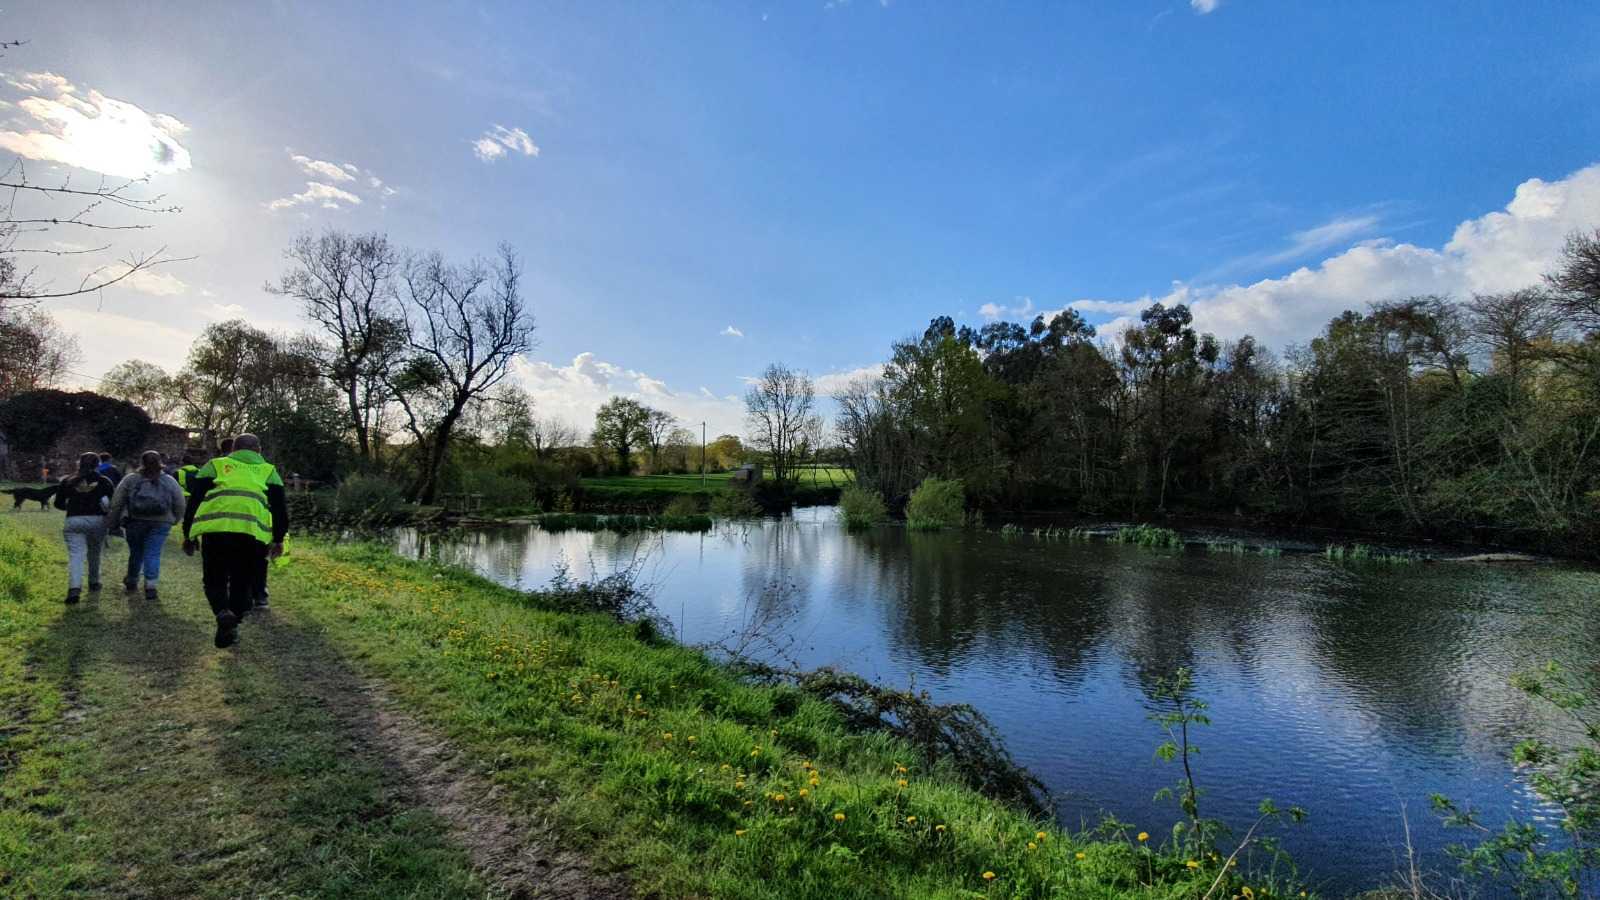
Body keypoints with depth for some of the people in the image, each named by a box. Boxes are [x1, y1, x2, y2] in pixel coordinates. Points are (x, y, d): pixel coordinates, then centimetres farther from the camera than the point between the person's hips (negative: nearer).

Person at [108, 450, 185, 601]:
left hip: (135, 522, 1)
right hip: (160, 523, -1)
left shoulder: (130, 479, 4)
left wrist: (112, 523, 8)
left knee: (136, 552, 15)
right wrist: (175, 519, 20)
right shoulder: (170, 481, 5)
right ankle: (150, 585, -10)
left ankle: (131, 582, 32)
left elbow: (116, 503, 2)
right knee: (153, 554, -1)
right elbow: (180, 504, 6)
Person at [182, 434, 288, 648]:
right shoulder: (268, 470, 23)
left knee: (214, 580, 14)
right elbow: (280, 506, 16)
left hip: (215, 527, 0)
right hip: (252, 531, 0)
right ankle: (231, 626, 14)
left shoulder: (215, 465, 24)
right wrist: (278, 539, 20)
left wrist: (188, 534, 23)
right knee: (242, 583, 15)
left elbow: (194, 499, 18)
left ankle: (223, 612, -11)